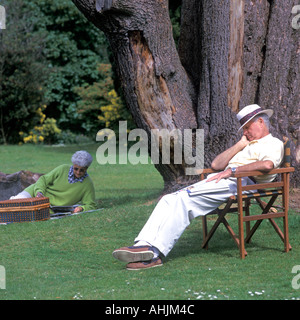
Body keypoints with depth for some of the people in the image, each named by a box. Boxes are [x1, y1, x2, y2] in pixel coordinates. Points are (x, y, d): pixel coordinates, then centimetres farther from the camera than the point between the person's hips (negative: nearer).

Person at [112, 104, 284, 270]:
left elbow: (268, 164, -17)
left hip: (240, 183, -9)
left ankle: (156, 252, -31)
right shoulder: (249, 145, 38)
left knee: (184, 198, -26)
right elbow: (216, 164, 25)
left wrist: (232, 170, -16)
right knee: (170, 200, -11)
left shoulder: (273, 143, 10)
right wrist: (240, 144, 20)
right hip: (218, 181, 9)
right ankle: (144, 245, -26)